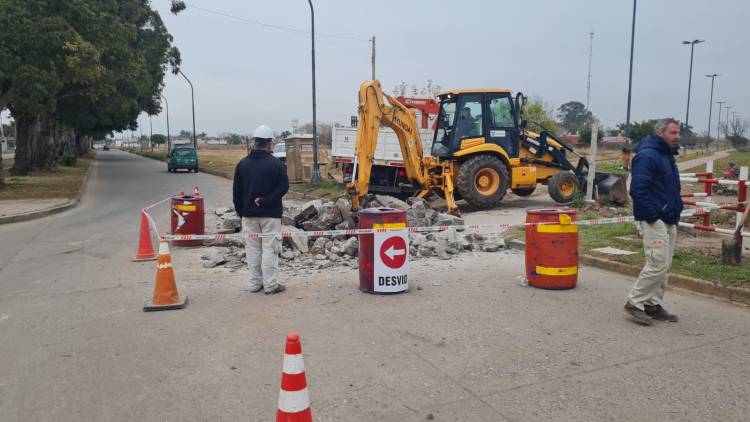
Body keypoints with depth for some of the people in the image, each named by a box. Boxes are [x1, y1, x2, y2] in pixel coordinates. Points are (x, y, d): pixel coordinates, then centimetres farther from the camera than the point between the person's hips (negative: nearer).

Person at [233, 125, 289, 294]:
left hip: (249, 214, 4)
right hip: (270, 214, -4)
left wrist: (240, 210, 14)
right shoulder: (275, 163, -7)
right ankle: (270, 284, 3)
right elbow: (284, 186, -15)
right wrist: (266, 201, -13)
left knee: (252, 249, 11)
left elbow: (236, 191, 7)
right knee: (269, 248, 1)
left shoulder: (243, 164, 5)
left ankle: (255, 283, 17)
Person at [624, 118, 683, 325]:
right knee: (658, 264, -12)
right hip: (653, 221, -10)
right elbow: (638, 189, -23)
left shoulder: (668, 156, 18)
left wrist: (676, 211, 15)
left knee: (664, 266, 12)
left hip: (669, 221, 10)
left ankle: (654, 304, 22)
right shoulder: (647, 155, -14)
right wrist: (652, 217, -21)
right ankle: (635, 302, -1)